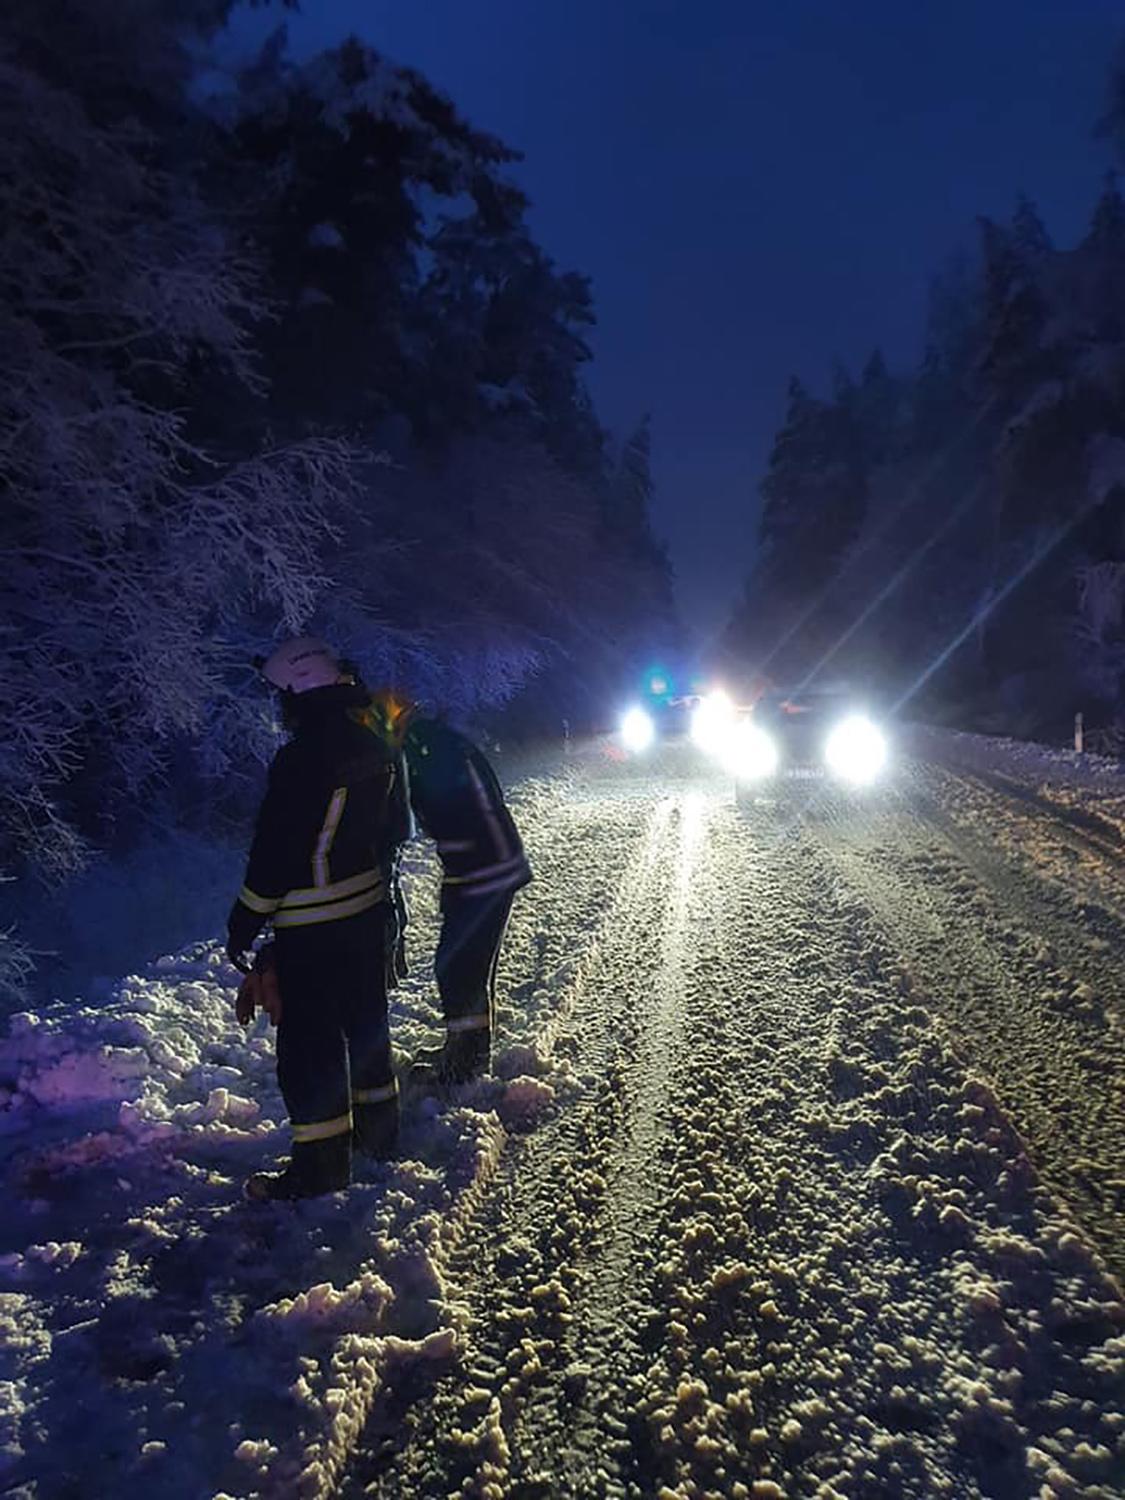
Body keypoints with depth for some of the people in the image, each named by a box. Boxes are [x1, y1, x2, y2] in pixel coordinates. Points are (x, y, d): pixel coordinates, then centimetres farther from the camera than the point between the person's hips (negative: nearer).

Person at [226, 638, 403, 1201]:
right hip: (368, 908, 8)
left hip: (309, 925, -8)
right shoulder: (374, 749, 3)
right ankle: (378, 1125, 35)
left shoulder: (301, 759, -22)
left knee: (308, 1040, 3)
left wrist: (244, 923, -11)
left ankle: (320, 1162, 12)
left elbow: (275, 852, -21)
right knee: (365, 1019, 21)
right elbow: (390, 829, 13)